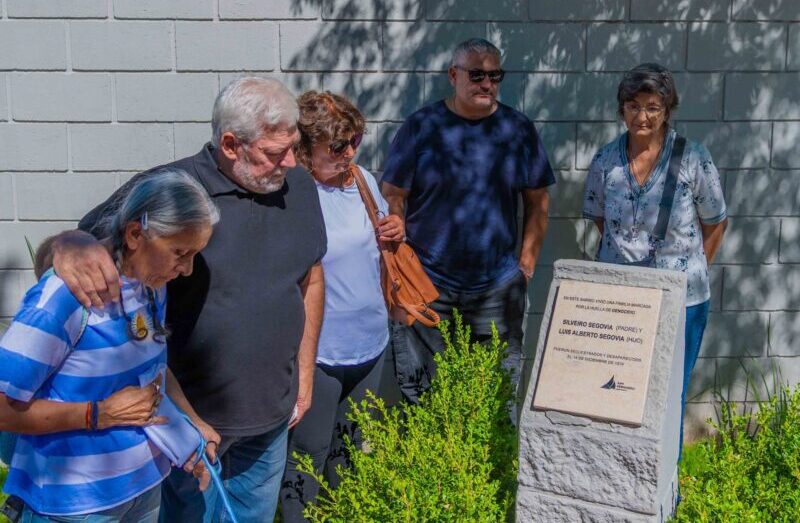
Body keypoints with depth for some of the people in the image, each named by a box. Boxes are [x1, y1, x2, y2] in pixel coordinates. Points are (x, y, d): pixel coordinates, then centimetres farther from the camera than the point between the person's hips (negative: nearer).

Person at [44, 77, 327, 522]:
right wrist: (71, 246, -39)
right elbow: (88, 238, -14)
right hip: (193, 412, -4)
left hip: (274, 409, 5)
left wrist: (305, 372, 9)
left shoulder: (299, 187, -3)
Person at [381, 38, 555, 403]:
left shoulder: (519, 130, 4)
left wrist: (527, 263, 4)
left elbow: (537, 202, 9)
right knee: (421, 395, 9)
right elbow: (392, 199, -2)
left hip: (498, 287, 2)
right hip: (427, 283, -1)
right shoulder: (420, 127, -3)